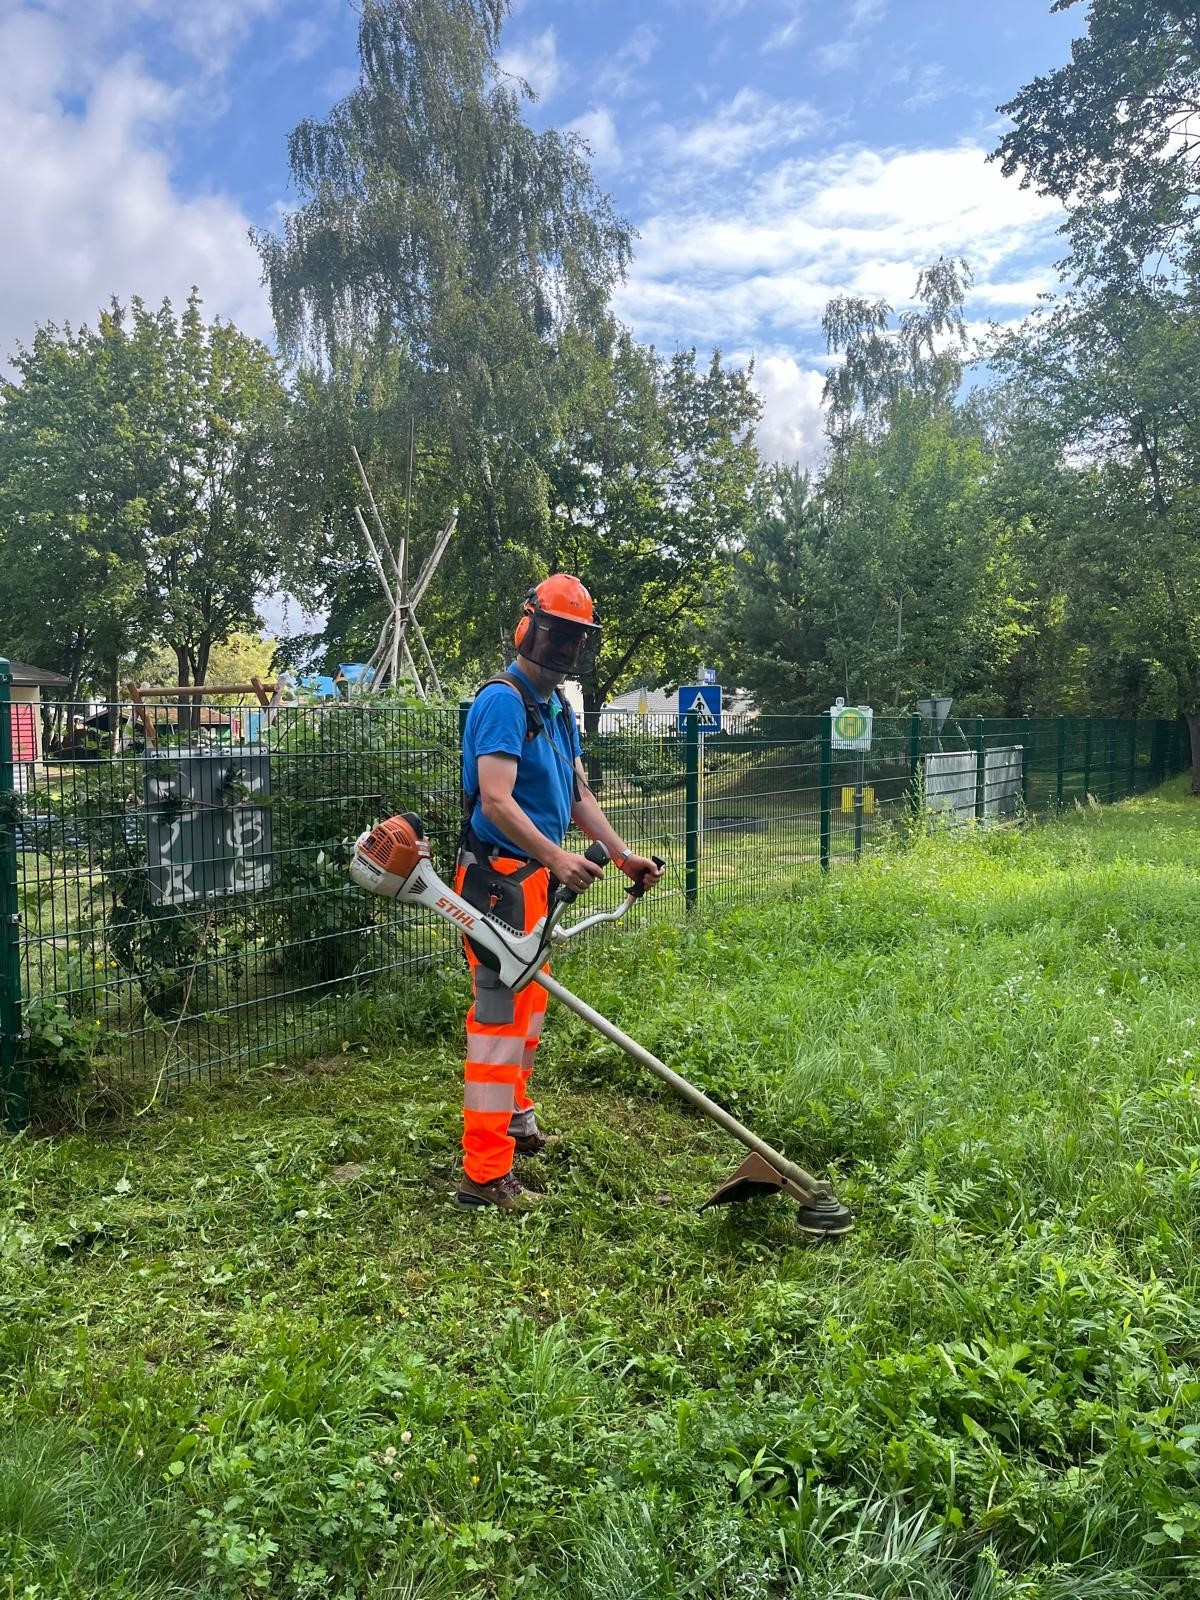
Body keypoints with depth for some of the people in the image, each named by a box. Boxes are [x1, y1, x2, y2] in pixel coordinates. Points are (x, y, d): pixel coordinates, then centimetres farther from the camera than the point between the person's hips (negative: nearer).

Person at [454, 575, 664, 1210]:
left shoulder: (557, 708, 15)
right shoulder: (503, 701, -15)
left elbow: (578, 794, 18)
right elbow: (497, 801, -25)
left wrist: (624, 855, 10)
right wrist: (556, 856, -35)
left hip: (534, 878, 10)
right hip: (498, 878, -10)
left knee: (527, 1001, 21)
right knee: (500, 1011, -9)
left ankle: (514, 1114, 40)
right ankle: (485, 1174, -4)